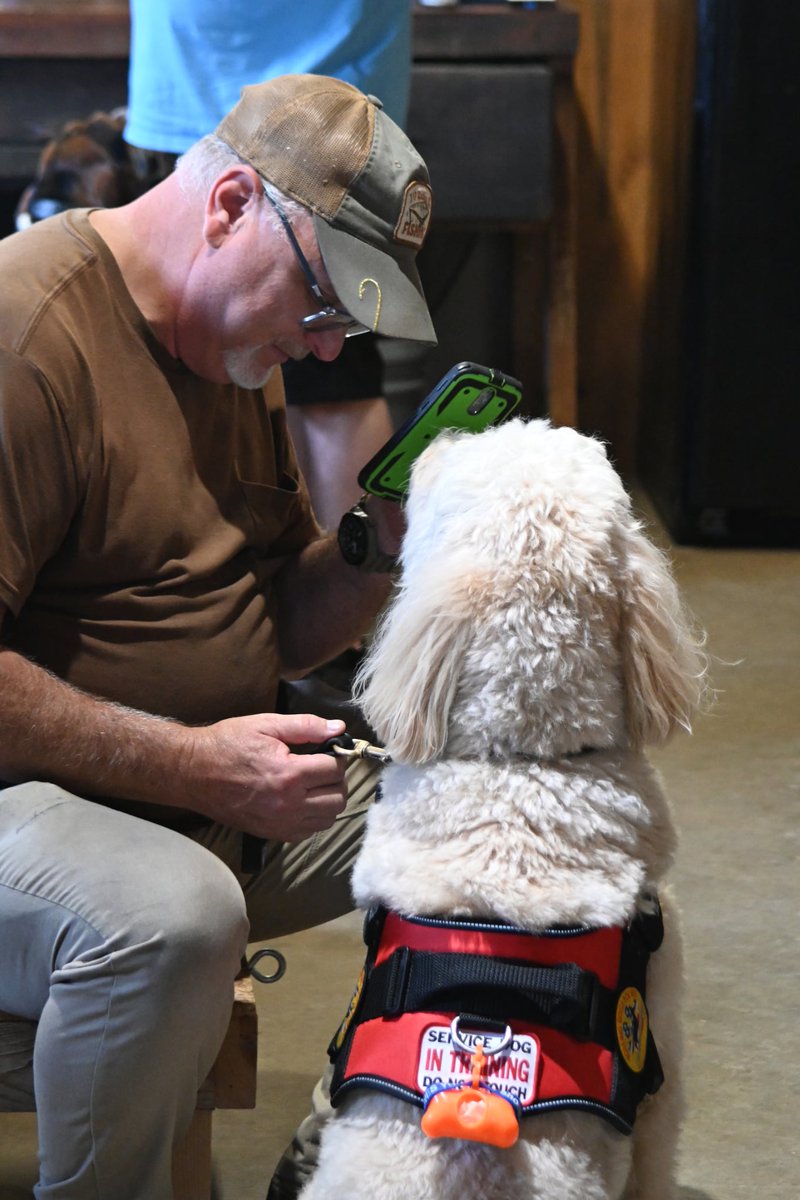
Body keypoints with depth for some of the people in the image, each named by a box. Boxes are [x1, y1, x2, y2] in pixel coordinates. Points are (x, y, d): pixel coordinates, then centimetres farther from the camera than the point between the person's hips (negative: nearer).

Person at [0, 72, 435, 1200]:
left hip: (221, 783, 9)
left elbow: (277, 634, 17)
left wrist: (376, 546, -3)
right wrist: (189, 765, -26)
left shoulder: (237, 341, 12)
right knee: (171, 916, -37)